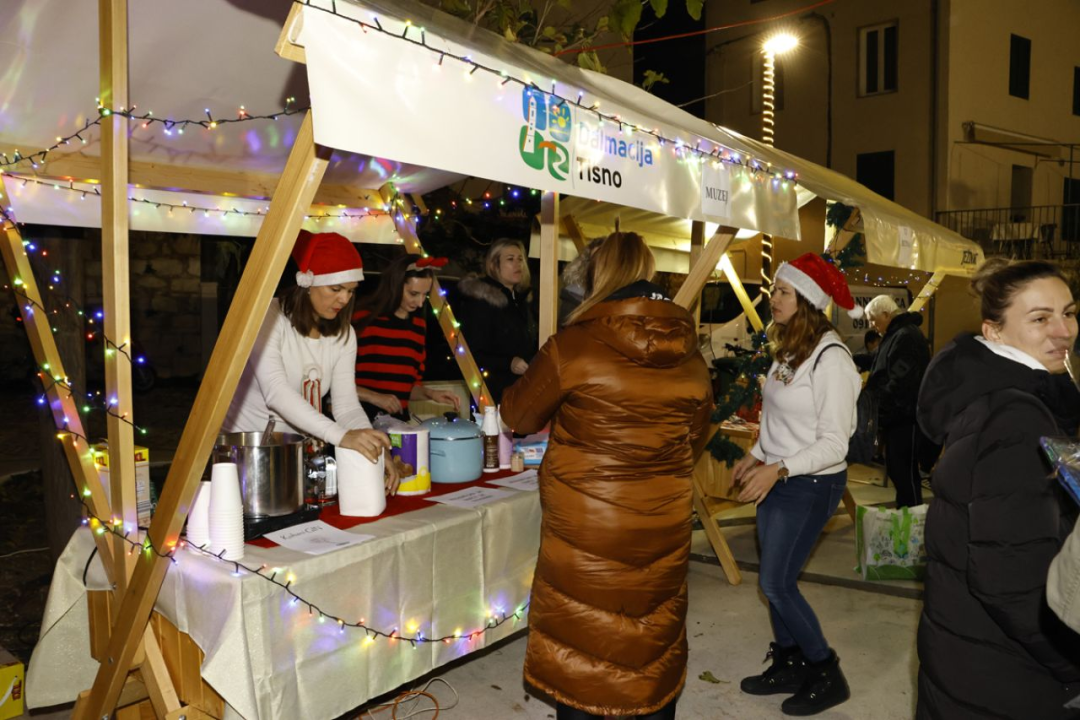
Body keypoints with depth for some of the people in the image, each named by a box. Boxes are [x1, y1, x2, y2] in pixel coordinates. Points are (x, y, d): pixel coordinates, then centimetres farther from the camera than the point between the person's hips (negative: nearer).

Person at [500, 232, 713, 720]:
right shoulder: (689, 357, -1)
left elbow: (518, 415, 0)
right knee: (655, 634, 21)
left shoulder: (572, 346, -15)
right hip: (663, 528, 5)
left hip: (585, 528, -4)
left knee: (578, 644, 12)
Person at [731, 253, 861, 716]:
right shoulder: (788, 350, 5)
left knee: (776, 585, -1)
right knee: (777, 581, 15)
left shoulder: (830, 358, -20)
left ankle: (827, 675, 18)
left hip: (810, 485, -8)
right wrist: (756, 457, 14)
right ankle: (788, 666, 31)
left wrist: (778, 468, -27)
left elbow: (834, 443, -20)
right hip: (776, 478, 8)